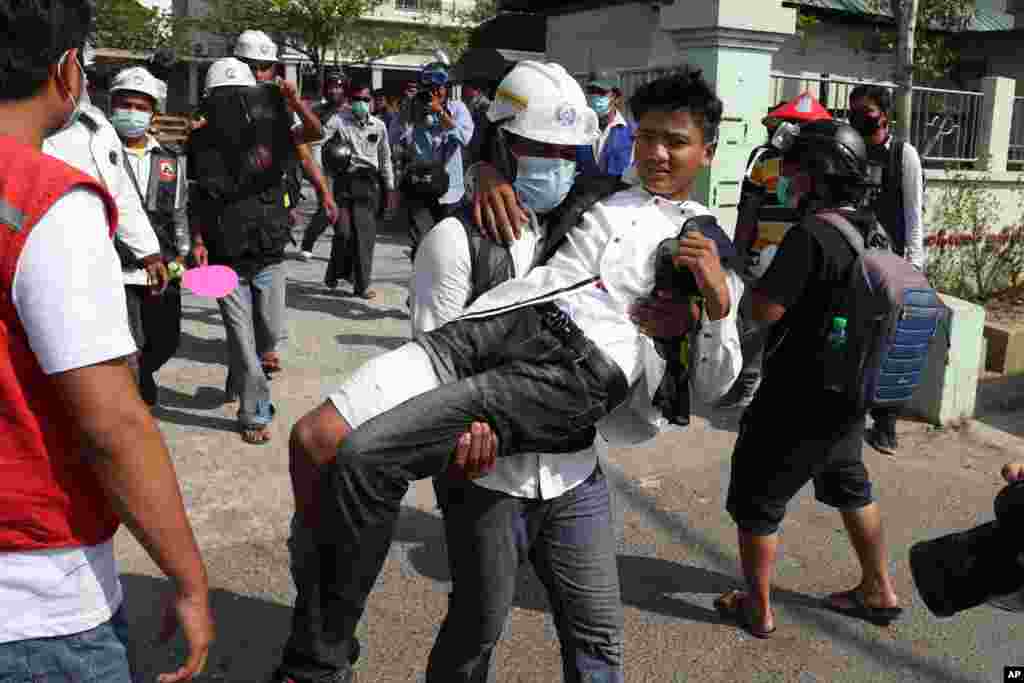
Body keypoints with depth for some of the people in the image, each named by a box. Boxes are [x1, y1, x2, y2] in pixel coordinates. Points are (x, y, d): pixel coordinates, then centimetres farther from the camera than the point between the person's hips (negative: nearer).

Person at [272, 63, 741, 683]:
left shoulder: (711, 243, 21)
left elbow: (714, 385, 14)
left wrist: (719, 299, -3)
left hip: (580, 363, -5)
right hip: (496, 323, 6)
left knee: (364, 459, -22)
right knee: (315, 439, -10)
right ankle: (316, 615, 9)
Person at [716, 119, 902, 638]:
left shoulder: (810, 235, -24)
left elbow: (765, 309, -26)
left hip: (797, 401, -8)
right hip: (849, 399, 8)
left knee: (757, 501, 10)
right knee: (849, 487, 28)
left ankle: (757, 610, 23)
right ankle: (879, 592, 39)